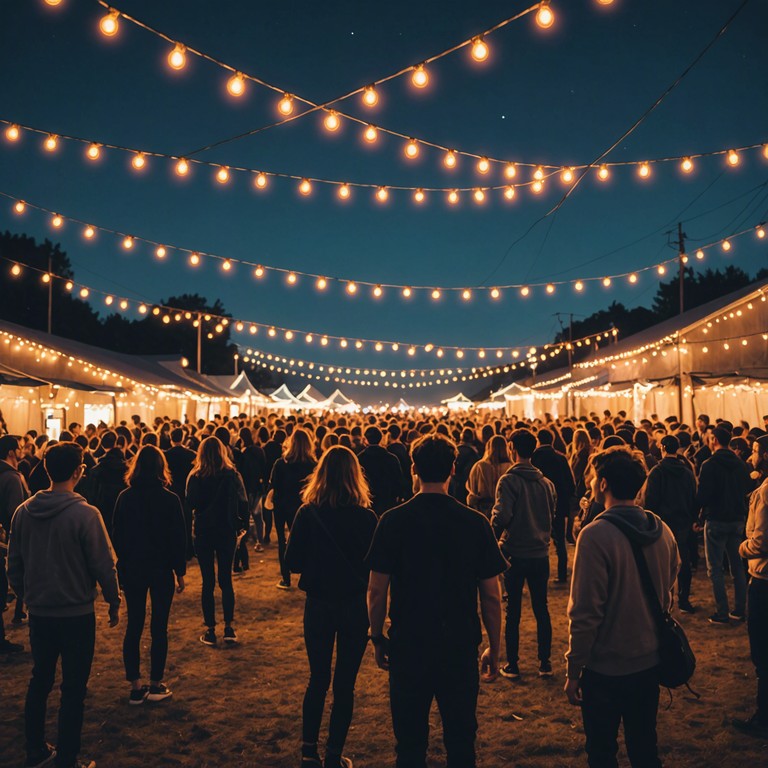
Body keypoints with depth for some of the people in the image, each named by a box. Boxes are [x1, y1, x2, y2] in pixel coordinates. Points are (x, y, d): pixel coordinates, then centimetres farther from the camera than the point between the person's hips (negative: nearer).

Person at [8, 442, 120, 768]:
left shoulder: (23, 512, -4)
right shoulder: (85, 514, -20)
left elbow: (13, 562, 6)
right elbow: (103, 564, -15)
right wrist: (114, 601, 0)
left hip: (39, 612, 5)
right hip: (76, 614, -5)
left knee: (39, 680, 21)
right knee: (73, 688, 7)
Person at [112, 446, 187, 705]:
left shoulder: (125, 497, -5)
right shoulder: (170, 499, -11)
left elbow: (117, 535, 2)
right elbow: (178, 538, -8)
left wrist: (124, 563, 14)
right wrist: (180, 571, 2)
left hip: (132, 569, 2)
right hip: (161, 569, -2)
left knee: (134, 625, 11)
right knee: (159, 627, 8)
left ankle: (136, 687, 14)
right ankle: (156, 685, 14)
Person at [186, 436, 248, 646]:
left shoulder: (195, 477, -8)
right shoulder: (232, 475, -6)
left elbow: (190, 503, -6)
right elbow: (243, 502, -6)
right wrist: (242, 525, 5)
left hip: (202, 532, -1)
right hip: (227, 532, 1)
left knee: (208, 582, 6)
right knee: (226, 580, 11)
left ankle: (210, 631, 8)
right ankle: (229, 628, 10)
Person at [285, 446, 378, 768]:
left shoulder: (307, 513, -10)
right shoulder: (366, 517, -13)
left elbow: (292, 562, -6)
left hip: (318, 605, 1)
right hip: (355, 607, -1)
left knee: (318, 677, 19)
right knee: (344, 682, 12)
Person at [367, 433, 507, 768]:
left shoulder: (393, 521, -10)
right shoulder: (475, 523, -8)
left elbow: (376, 591, -7)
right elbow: (491, 596, -3)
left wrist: (377, 638, 8)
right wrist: (494, 649, 9)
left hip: (408, 646, -1)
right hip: (461, 647, 1)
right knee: (461, 740, 17)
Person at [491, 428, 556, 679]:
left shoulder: (509, 481, -14)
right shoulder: (546, 482, 3)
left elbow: (502, 517, -21)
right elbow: (552, 515, 13)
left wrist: (493, 536, -3)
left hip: (515, 554, -4)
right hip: (540, 553, 4)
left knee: (513, 611, 6)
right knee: (541, 609, 13)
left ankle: (512, 665, 12)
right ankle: (545, 663, 19)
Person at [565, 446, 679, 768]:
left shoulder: (596, 535, -23)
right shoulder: (662, 531, -3)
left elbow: (585, 612, -21)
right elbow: (667, 595, 10)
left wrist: (573, 671, -11)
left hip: (605, 668, -6)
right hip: (649, 663, 6)